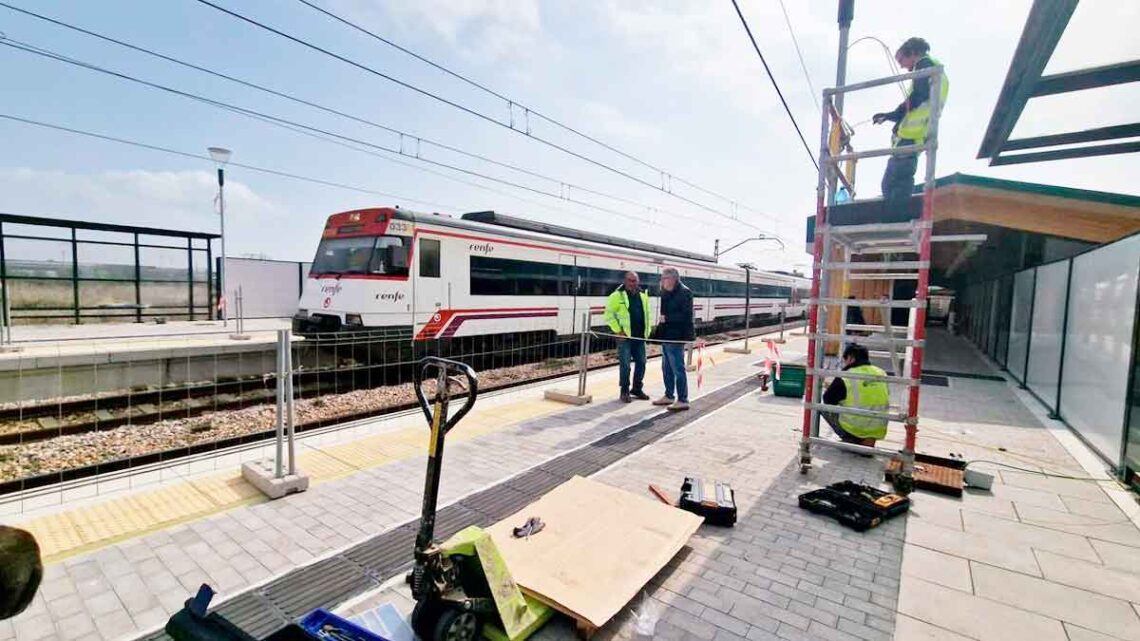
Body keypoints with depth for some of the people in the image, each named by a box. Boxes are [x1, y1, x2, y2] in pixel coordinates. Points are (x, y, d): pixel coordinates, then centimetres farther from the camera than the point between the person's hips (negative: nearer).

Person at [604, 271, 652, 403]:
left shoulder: (643, 296, 12)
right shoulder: (617, 296, -7)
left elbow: (647, 314, 21)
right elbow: (608, 314, -9)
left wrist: (647, 332, 13)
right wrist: (618, 330, -13)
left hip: (640, 336, 6)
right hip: (625, 337, -6)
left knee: (641, 363, 11)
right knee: (625, 365, -2)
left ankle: (637, 389, 26)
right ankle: (625, 391, 11)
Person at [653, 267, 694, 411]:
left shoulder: (684, 292, -14)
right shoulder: (667, 293, 13)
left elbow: (686, 315, -21)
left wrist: (666, 318, -17)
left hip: (676, 337, -9)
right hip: (667, 336, 10)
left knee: (678, 369, -3)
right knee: (667, 369, 17)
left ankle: (683, 400, 6)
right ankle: (669, 396, 29)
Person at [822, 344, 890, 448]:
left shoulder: (845, 377, -13)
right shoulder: (882, 374, 1)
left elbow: (827, 400, -1)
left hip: (853, 429, -5)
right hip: (878, 432, 5)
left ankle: (849, 440, 5)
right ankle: (867, 441, 15)